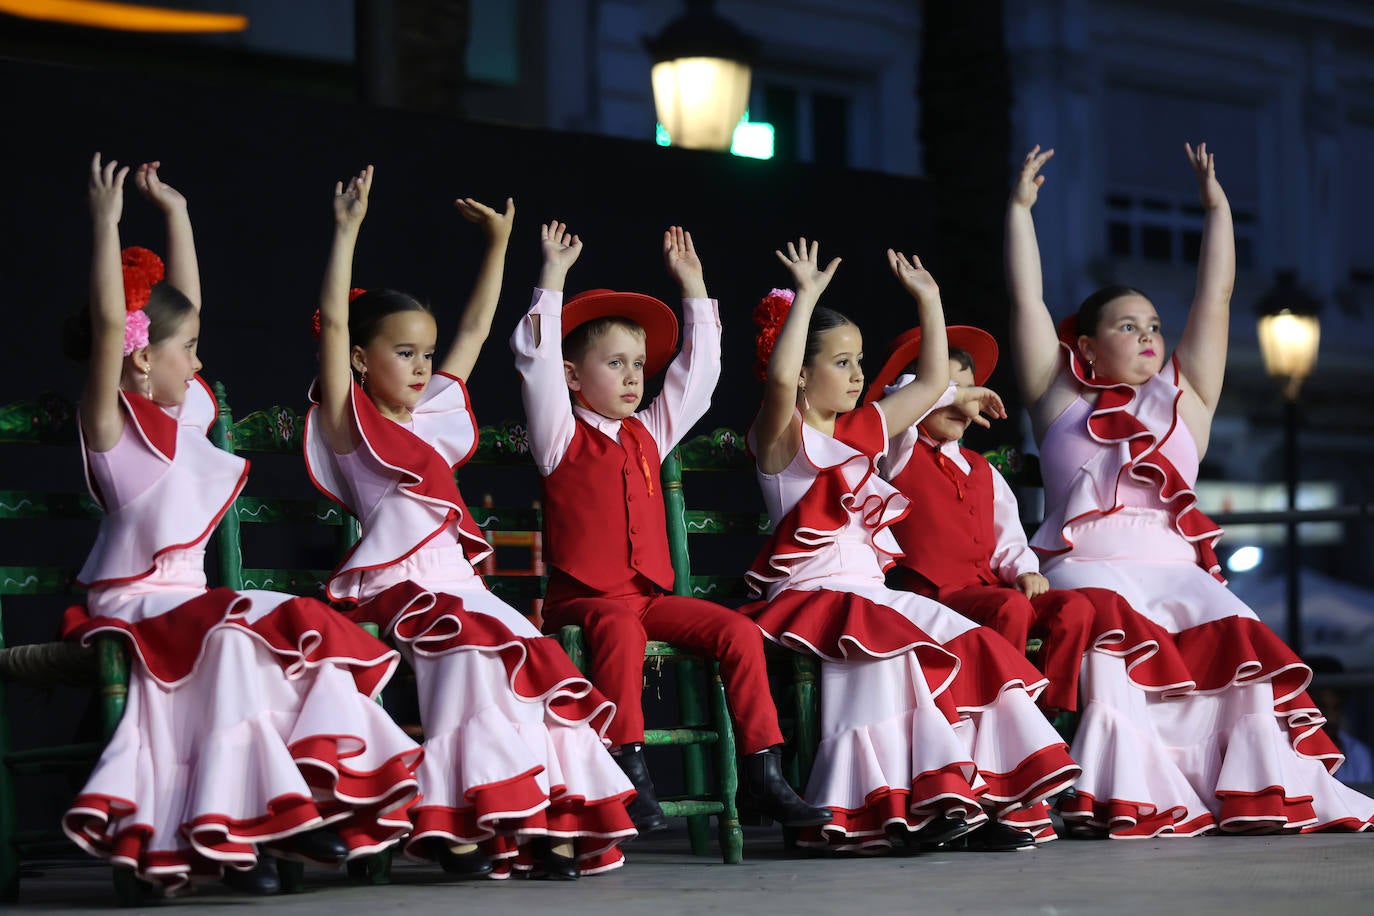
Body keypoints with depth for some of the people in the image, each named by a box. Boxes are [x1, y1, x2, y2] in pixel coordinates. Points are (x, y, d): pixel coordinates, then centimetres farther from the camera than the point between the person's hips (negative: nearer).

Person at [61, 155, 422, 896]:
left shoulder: (184, 415, 16)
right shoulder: (111, 422, -6)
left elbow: (182, 302, 21)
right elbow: (109, 323, -22)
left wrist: (176, 212, 23)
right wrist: (106, 223, -24)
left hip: (189, 599, 8)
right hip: (132, 605, -8)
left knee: (304, 633, -9)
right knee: (230, 643, -32)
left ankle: (305, 799, -14)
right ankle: (229, 832, -32)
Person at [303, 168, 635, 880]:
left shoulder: (433, 413, 22)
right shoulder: (348, 421, 3)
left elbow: (474, 329, 28)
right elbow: (333, 321, -8)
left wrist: (497, 243, 30)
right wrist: (347, 231, -11)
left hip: (455, 578, 7)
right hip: (397, 582, -7)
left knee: (533, 660, -15)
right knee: (472, 649, -31)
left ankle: (545, 822, -19)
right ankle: (458, 824, -32)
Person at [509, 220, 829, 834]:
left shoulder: (648, 434, 19)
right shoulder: (562, 436, 4)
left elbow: (698, 369, 24)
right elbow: (537, 359, -8)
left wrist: (692, 283, 24)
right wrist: (554, 275, -8)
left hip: (650, 594, 6)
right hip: (583, 596, -6)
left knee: (737, 632, -15)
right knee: (619, 629, -38)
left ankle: (762, 775, -15)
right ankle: (631, 776, -40)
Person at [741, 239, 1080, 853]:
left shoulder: (865, 429, 20)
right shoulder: (782, 436, -2)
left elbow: (932, 383, 26)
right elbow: (778, 378, -25)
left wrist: (928, 298, 24)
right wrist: (806, 298, -22)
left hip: (871, 589, 7)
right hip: (810, 591, -7)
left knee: (969, 648, -15)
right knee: (886, 648, -35)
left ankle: (984, 796, -20)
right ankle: (905, 800, -34)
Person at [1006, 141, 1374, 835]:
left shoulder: (1183, 398, 25)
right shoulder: (1061, 398, 18)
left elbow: (1215, 296, 25)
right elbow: (1027, 301, 16)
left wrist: (1217, 207, 27)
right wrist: (1020, 206, 18)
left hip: (1174, 565, 3)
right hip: (1084, 562, -3)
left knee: (1238, 640, -27)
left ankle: (1257, 791, -33)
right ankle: (1128, 796, -44)